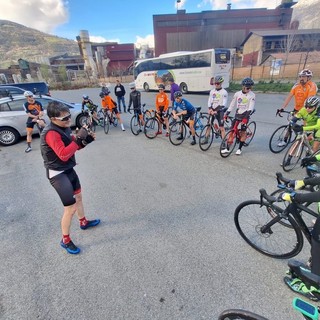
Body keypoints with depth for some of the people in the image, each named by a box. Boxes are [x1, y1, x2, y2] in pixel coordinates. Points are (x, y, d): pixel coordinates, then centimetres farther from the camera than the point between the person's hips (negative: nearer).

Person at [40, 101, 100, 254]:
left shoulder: (64, 127, 2)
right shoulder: (51, 133, -24)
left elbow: (72, 146, 11)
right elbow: (63, 155, -32)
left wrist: (86, 140, -7)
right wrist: (79, 139, -33)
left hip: (68, 169, 9)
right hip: (57, 174, -9)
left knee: (78, 196, 24)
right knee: (71, 208, -5)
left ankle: (84, 222, 49)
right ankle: (65, 241, 18)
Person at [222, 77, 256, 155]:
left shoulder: (252, 95, -8)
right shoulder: (237, 94, 0)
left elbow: (251, 108, -16)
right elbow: (232, 105, 5)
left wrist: (245, 118, -28)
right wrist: (226, 114, 0)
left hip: (245, 115, -3)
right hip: (237, 114, 3)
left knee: (242, 132, -4)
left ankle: (239, 148, 11)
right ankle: (227, 148, 4)